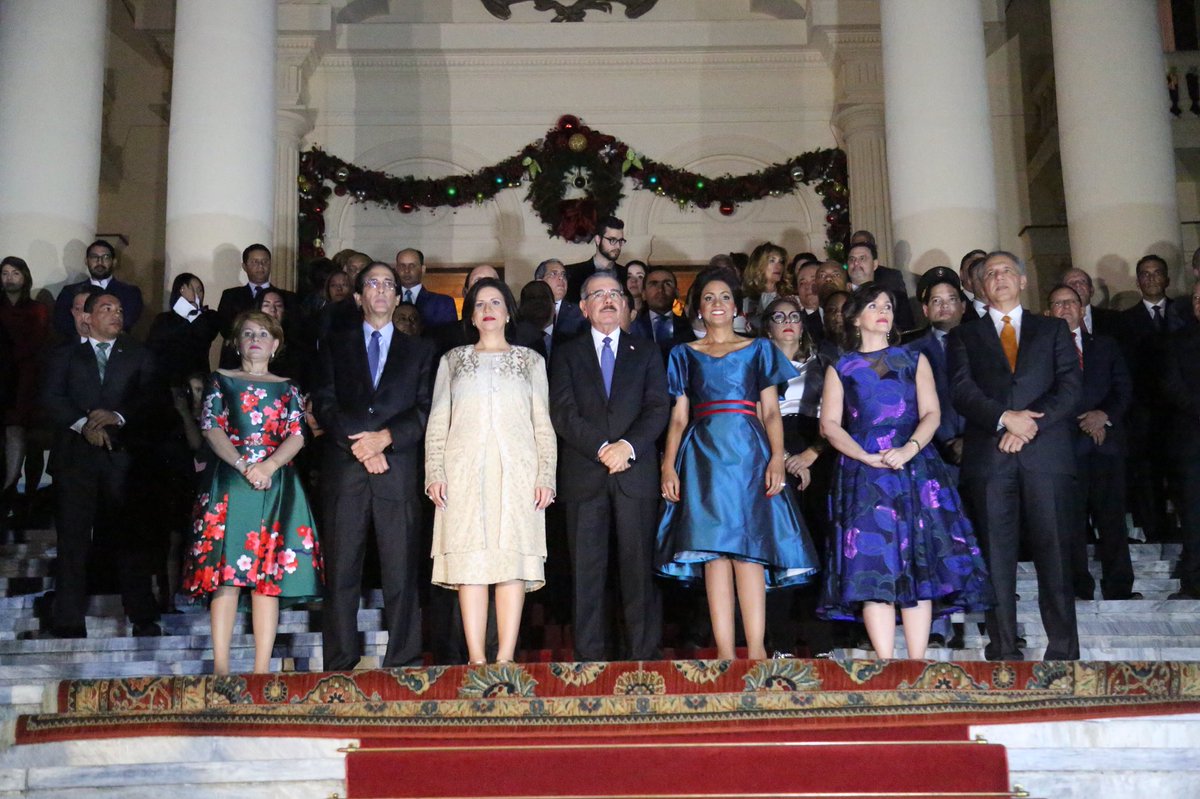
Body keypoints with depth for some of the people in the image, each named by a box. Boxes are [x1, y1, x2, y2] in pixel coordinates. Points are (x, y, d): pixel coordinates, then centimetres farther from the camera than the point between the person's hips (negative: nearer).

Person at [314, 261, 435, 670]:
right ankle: (339, 665, 2)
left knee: (402, 571, -3)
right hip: (344, 469, 0)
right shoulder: (335, 345, 17)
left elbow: (426, 410, 5)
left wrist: (385, 437, -11)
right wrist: (361, 445, -9)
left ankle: (403, 665, 0)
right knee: (341, 571, -2)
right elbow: (325, 404, 5)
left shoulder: (419, 350, 17)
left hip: (399, 470, 0)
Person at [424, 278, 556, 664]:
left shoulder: (530, 360, 18)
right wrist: (434, 473, -2)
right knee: (469, 562, -8)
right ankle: (476, 657, -9)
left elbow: (543, 424, 11)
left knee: (514, 558, -9)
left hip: (516, 470, 0)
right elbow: (437, 422, 12)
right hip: (465, 470, 0)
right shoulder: (453, 360, 19)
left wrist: (546, 475, -1)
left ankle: (506, 657, -10)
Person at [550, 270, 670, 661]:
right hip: (583, 475, 0)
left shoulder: (646, 353, 16)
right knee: (587, 569, 0)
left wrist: (628, 446, -12)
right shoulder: (566, 354, 13)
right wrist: (601, 448, -12)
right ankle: (590, 656, 4)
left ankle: (644, 654, 2)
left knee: (639, 566, -2)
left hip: (636, 473, 0)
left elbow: (658, 408, 4)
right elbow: (563, 412, 0)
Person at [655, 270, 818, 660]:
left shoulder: (758, 349, 15)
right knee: (713, 551, -6)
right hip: (703, 456, 1)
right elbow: (678, 417, 12)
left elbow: (771, 411, 8)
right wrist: (668, 466, -2)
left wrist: (777, 459, -7)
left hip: (748, 452, -1)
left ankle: (756, 650, -13)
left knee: (747, 549, -11)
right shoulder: (684, 355, 17)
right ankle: (724, 652, -6)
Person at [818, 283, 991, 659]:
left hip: (915, 470, 1)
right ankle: (885, 664, -8)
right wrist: (867, 458, -13)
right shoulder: (840, 368, 13)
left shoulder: (914, 360, 16)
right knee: (872, 568, -9)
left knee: (919, 566, -6)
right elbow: (829, 424, 3)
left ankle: (917, 664, -4)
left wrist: (909, 449, -15)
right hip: (862, 476, -1)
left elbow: (932, 413, 5)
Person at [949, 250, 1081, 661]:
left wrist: (1030, 424, -9)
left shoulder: (1053, 329, 18)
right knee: (996, 555, -2)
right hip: (989, 457, 0)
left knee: (1054, 552, -2)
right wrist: (1004, 419, -14)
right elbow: (962, 392, 2)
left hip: (1046, 454, 0)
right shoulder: (964, 336, 16)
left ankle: (1063, 649, 3)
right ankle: (1004, 649, 2)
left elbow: (1069, 386, 5)